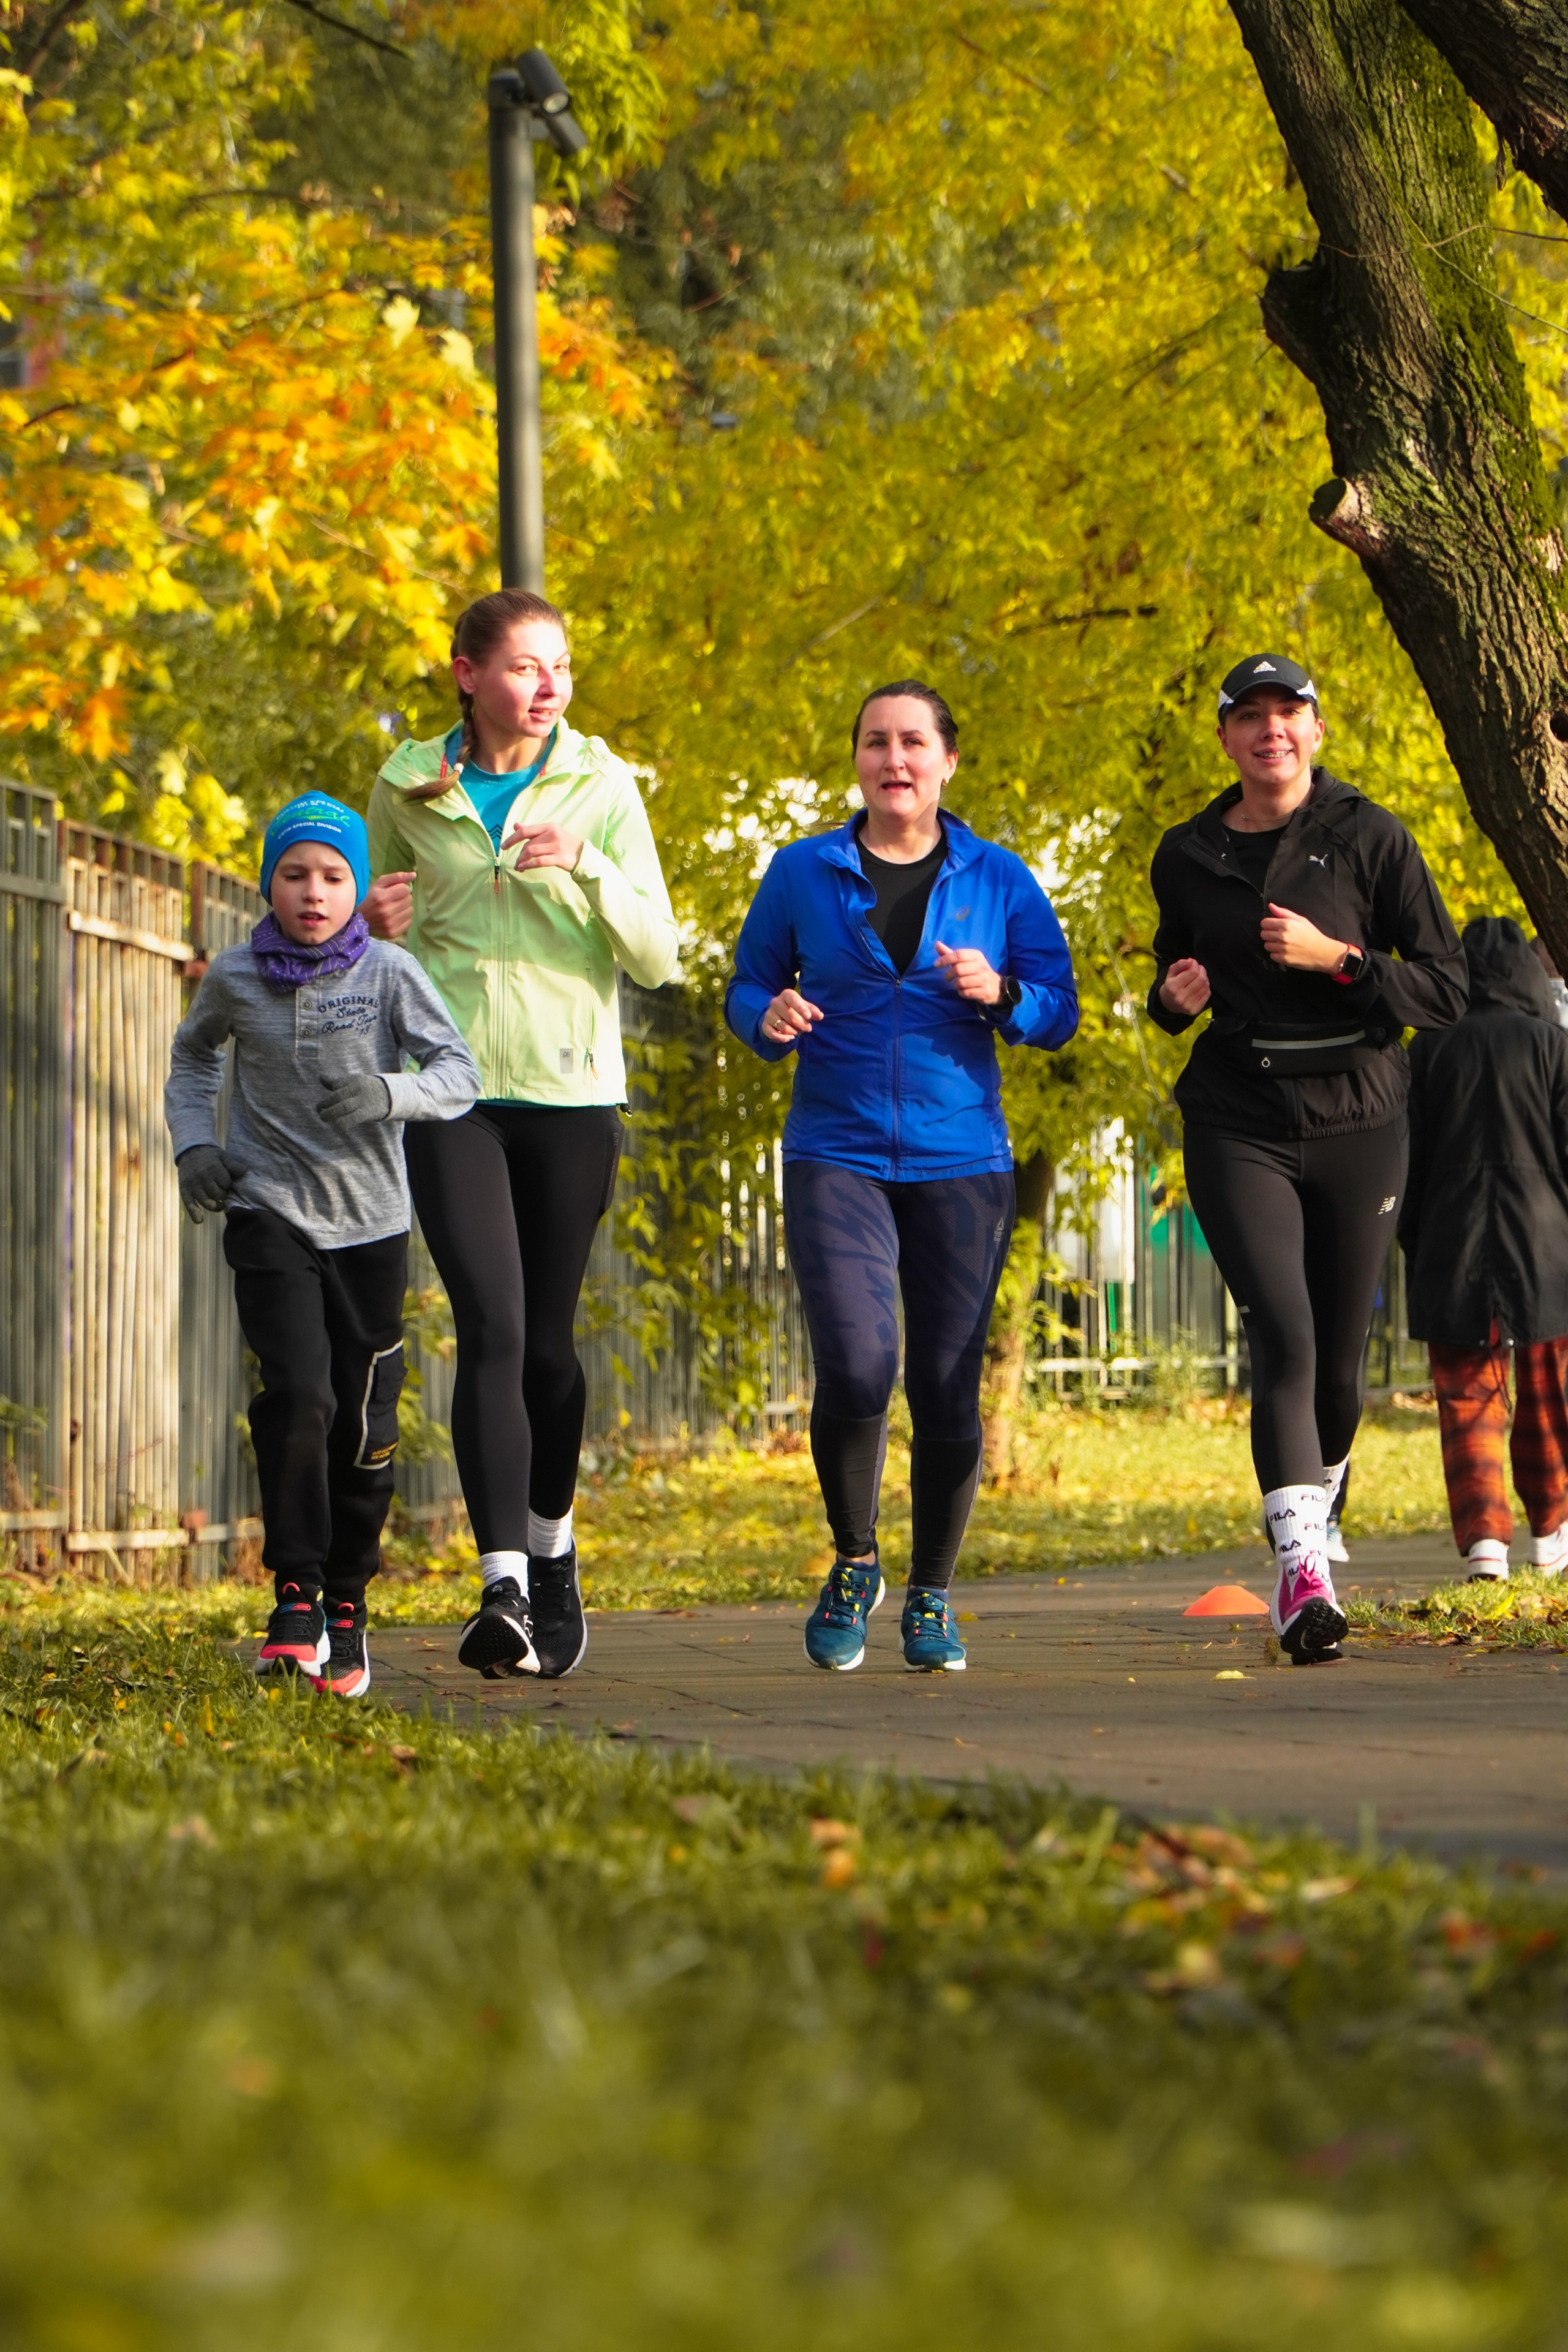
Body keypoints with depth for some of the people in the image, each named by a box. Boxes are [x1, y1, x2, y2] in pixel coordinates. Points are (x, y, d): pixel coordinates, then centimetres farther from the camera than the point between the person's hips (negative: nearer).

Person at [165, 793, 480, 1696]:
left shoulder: (389, 972, -6)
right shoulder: (236, 977, 0)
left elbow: (460, 1074, -12)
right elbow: (194, 1056, 20)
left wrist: (389, 1092, -31)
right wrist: (194, 1143, 5)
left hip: (369, 1222, 0)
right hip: (271, 1214, 0)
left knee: (364, 1426, 4)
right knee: (299, 1395, -18)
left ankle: (347, 1604, 21)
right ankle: (297, 1596, -9)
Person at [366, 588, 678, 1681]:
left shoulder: (602, 786, 1)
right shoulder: (408, 791, 4)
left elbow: (658, 956, -3)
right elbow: (377, 929, 18)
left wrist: (587, 866, -19)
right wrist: (379, 924, -6)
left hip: (571, 1091, 0)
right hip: (454, 1092, 0)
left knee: (547, 1339, 9)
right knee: (491, 1326, -15)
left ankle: (553, 1551, 32)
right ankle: (505, 1586, -21)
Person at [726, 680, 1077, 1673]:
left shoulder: (999, 880, 6)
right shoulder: (803, 874, 6)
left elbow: (1059, 1012, 7)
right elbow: (748, 988, 13)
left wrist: (999, 993, -14)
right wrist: (770, 1016, -10)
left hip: (961, 1160, 1)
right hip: (836, 1157, -1)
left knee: (947, 1391, 0)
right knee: (856, 1366, -18)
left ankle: (932, 1598, 20)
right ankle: (854, 1565, 6)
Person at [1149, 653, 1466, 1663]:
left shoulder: (1369, 839, -2)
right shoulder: (1187, 857, 7)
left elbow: (1446, 989, -5)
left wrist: (1334, 958, -18)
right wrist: (1174, 996, -1)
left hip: (1355, 1123, 0)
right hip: (1239, 1127, 0)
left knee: (1340, 1358, 6)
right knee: (1284, 1335, -18)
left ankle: (1316, 1527, 34)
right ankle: (1305, 1577, -24)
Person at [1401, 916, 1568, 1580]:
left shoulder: (1431, 1050, 2)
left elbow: (1411, 1159, 4)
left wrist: (1416, 1249, 12)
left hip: (1454, 1251, 0)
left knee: (1468, 1402, 1)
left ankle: (1484, 1537, -14)